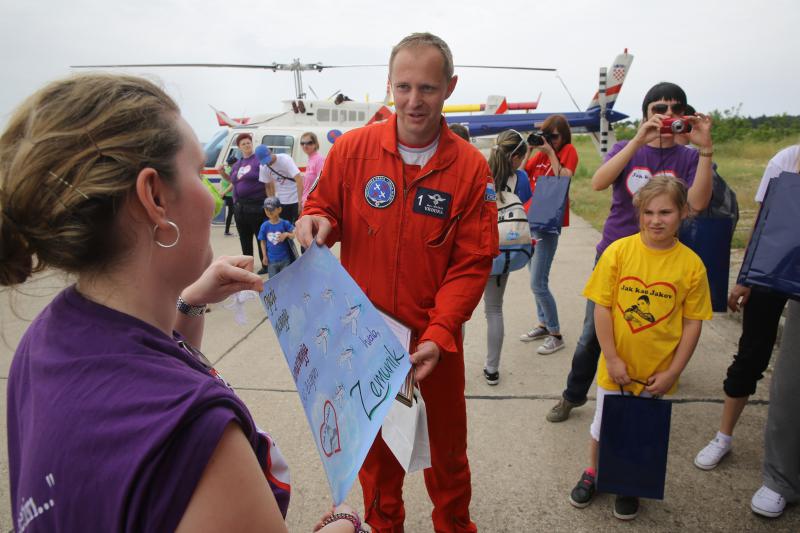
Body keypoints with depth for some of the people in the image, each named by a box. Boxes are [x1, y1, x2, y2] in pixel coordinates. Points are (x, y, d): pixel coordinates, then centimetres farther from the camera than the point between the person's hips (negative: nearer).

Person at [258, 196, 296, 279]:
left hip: (285, 259, -1)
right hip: (271, 260, 1)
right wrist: (264, 256, 0)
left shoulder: (285, 223, -8)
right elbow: (263, 242, 2)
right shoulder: (265, 226, -4)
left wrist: (286, 234, -26)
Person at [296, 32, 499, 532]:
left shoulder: (471, 167, -8)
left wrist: (438, 335, -21)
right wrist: (316, 221, -19)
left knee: (446, 449, 17)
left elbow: (472, 263, -10)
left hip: (435, 341, -1)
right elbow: (323, 210, 5)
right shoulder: (352, 148, -6)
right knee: (375, 446, 21)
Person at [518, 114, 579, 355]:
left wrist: (550, 152, -15)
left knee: (538, 284, -9)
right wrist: (529, 151, -4)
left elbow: (564, 180, -20)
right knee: (537, 279, 15)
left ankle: (556, 335, 6)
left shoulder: (568, 151, -4)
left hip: (549, 223, -7)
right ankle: (544, 324, 30)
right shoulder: (540, 152, 12)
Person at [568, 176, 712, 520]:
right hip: (616, 365, 0)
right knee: (603, 425, 18)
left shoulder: (691, 264, -10)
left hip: (658, 372, 0)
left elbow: (693, 323, -5)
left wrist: (672, 372, -6)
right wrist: (612, 359, -11)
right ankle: (593, 473, 43)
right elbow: (602, 308, -10)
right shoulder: (619, 251, -13)